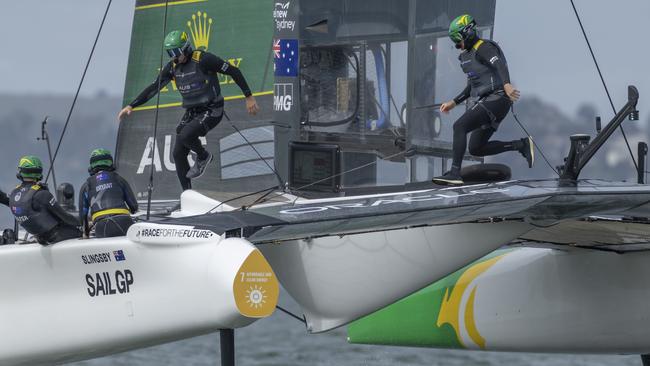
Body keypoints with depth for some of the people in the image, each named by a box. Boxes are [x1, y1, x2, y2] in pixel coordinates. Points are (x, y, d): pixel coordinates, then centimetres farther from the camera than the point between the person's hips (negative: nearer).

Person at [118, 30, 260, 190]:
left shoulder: (203, 59, -19)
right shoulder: (172, 66, 1)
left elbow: (233, 71, -14)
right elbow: (154, 88, 7)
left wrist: (249, 97, -13)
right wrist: (131, 106, -1)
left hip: (211, 110, -7)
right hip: (191, 112, 7)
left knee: (186, 135, -30)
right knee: (178, 153, 1)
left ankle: (203, 156, 2)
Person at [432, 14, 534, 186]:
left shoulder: (484, 48, -11)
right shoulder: (468, 55, 20)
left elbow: (500, 65, -31)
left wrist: (506, 84, -49)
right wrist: (453, 103, 26)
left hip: (496, 100, -10)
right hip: (484, 102, 10)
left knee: (459, 126, -23)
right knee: (476, 149, 10)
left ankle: (455, 174, -28)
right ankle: (521, 145, 15)